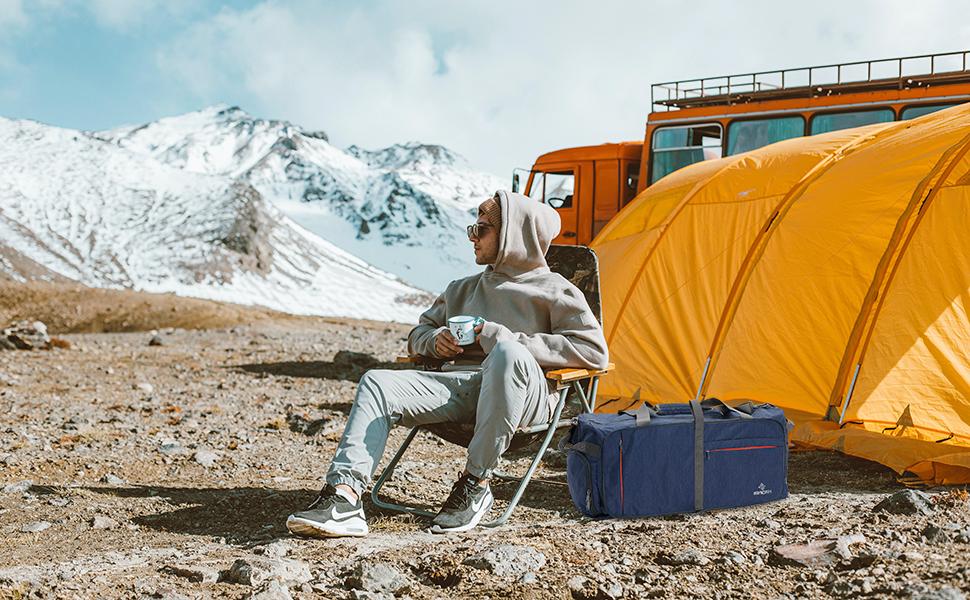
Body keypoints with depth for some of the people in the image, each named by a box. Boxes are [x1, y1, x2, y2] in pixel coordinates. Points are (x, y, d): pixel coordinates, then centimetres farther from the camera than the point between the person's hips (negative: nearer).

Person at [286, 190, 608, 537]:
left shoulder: (554, 290, 7)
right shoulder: (463, 289, 26)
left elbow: (594, 351, -7)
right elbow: (418, 333, 36)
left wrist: (503, 339, -10)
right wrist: (436, 340, 7)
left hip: (529, 395, -5)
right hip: (465, 387, 6)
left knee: (509, 354, -40)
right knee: (377, 383, -15)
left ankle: (476, 484, -27)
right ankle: (344, 500, -30)